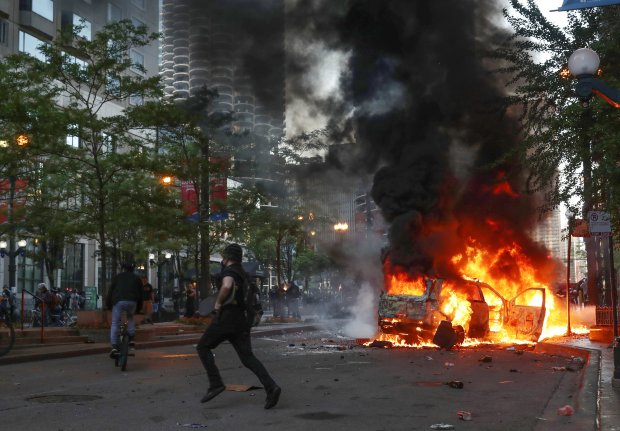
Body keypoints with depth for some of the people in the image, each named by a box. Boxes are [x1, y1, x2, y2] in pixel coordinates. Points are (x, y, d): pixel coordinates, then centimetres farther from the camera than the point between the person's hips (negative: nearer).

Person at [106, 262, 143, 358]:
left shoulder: (117, 277, 17)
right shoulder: (137, 279, 22)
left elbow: (111, 291, 11)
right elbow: (140, 294, 20)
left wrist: (108, 304, 18)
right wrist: (138, 308, 25)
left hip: (119, 302, -2)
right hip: (132, 302, 2)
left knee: (115, 324, 5)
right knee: (130, 318, 31)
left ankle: (114, 348, -8)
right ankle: (131, 339, 17)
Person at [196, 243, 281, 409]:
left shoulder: (229, 271, -5)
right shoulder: (243, 274, 22)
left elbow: (227, 286, -29)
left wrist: (218, 303, -13)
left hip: (225, 319, -8)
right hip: (241, 321, 8)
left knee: (203, 347, 8)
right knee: (248, 357, 1)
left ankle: (216, 383, -2)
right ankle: (271, 387, -17)